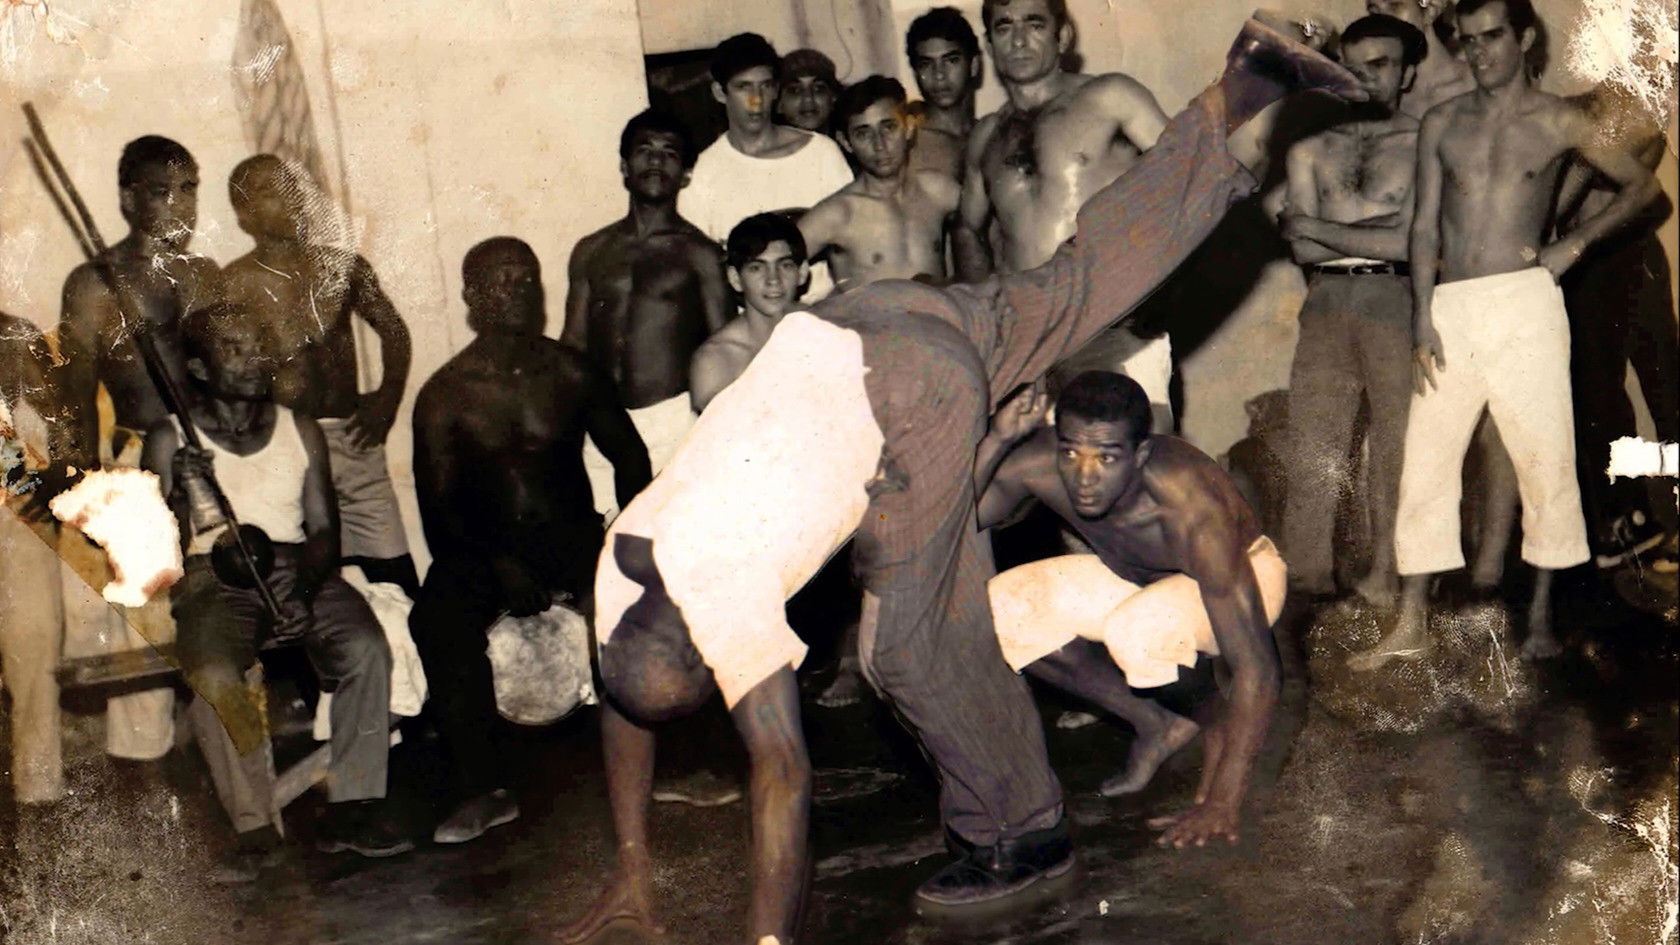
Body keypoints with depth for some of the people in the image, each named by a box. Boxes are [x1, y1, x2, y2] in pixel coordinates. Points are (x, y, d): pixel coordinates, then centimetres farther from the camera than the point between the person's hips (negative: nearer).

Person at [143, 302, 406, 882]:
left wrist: (302, 587, -13)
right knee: (212, 674, -34)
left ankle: (350, 810, -23)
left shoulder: (300, 431, 14)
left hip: (298, 569, 2)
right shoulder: (171, 441, 8)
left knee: (365, 647, -29)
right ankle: (254, 827, -23)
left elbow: (323, 528, 7)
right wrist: (181, 498, -17)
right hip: (212, 578, -2)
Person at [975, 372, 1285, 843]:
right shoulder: (1037, 463, -28)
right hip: (1130, 577, 5)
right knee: (1000, 609, -15)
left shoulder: (1189, 504, -40)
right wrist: (995, 441, -45)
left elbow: (1256, 668, -39)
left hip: (1242, 577, -5)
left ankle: (1218, 719, -3)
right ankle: (1155, 725, 1)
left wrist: (1221, 806, -42)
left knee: (1136, 629, -37)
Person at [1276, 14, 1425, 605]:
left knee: (1398, 445, -3)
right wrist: (1380, 229, -4)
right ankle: (1309, 580, 0)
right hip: (1326, 303, 3)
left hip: (1397, 303, -3)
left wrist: (1319, 227, -2)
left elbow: (1414, 243, -7)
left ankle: (1388, 580, 2)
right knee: (1312, 445, -2)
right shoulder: (1311, 149, 17)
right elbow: (1303, 250, 8)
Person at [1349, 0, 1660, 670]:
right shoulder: (1441, 125, 13)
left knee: (1544, 461, -1)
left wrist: (1574, 244, 1)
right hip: (1449, 311, 2)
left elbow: (1641, 184, 13)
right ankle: (1411, 624, 6)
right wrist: (1423, 316, -2)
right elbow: (1425, 225, 8)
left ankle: (1541, 617, 10)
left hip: (1524, 304, -2)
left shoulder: (1556, 123, 6)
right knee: (1425, 464, 0)